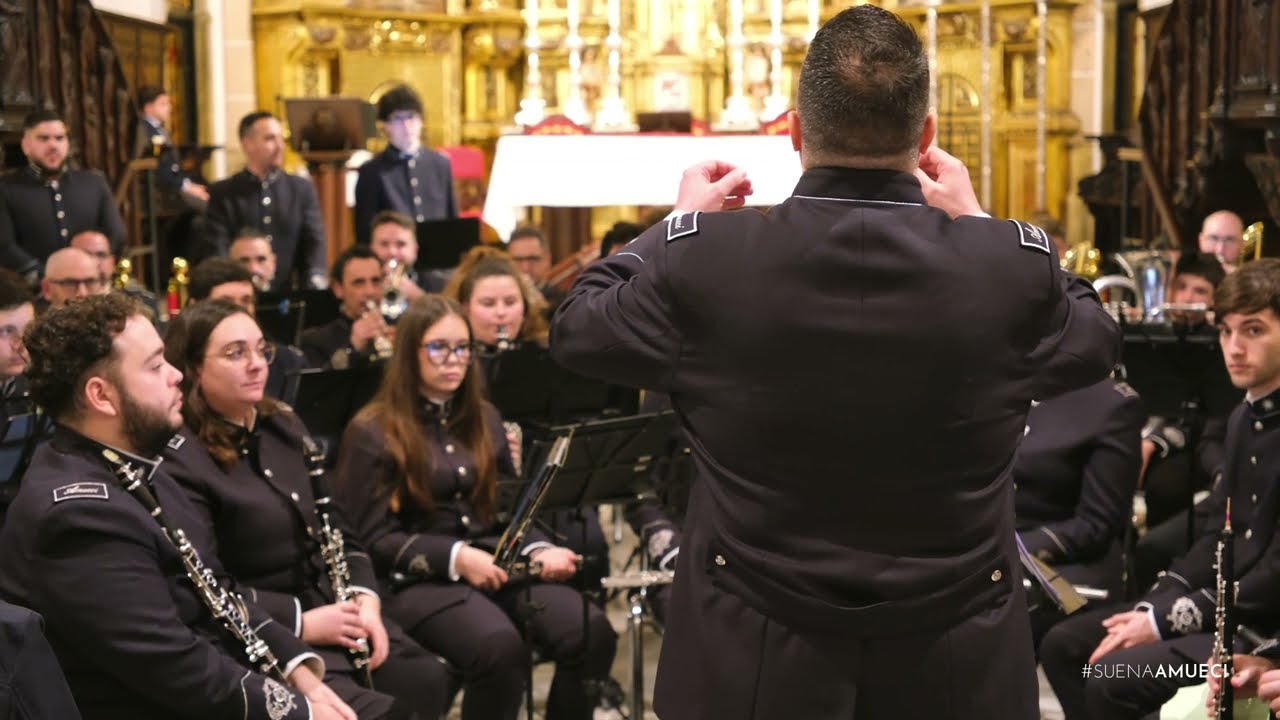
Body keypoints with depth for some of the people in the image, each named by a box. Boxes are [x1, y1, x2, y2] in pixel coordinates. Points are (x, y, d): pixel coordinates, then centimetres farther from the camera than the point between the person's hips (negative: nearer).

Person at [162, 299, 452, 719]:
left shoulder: (284, 428, 13)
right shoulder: (181, 461, -13)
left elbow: (339, 534, 15)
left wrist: (365, 600, -1)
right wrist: (302, 622, -19)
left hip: (330, 609, 8)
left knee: (426, 680, -10)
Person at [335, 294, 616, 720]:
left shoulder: (484, 419, 18)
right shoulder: (372, 433, 0)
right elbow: (372, 541, -6)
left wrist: (538, 550, -1)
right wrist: (455, 557, -19)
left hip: (498, 565, 5)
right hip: (421, 578, -5)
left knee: (593, 633, -23)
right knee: (501, 648, -36)